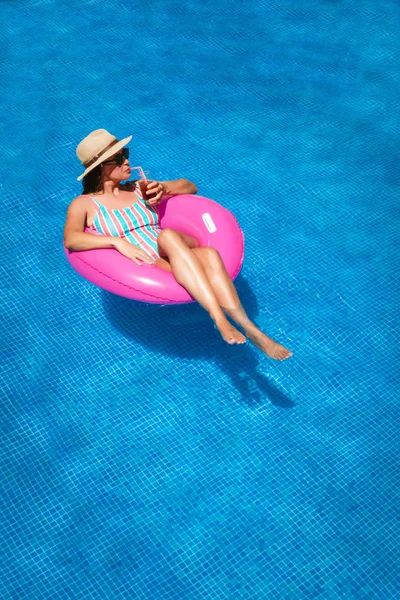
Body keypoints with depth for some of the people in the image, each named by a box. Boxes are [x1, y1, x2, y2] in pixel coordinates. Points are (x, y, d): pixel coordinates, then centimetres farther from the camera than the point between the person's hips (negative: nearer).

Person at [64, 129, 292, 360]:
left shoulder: (137, 189, 21)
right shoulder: (84, 204, 8)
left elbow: (190, 187, 25)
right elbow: (70, 240, -13)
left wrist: (163, 188, 5)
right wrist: (117, 241, -24)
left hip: (175, 258, 4)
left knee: (210, 256, -32)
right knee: (167, 235, -36)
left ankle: (252, 330, -42)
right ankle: (219, 318, -47)